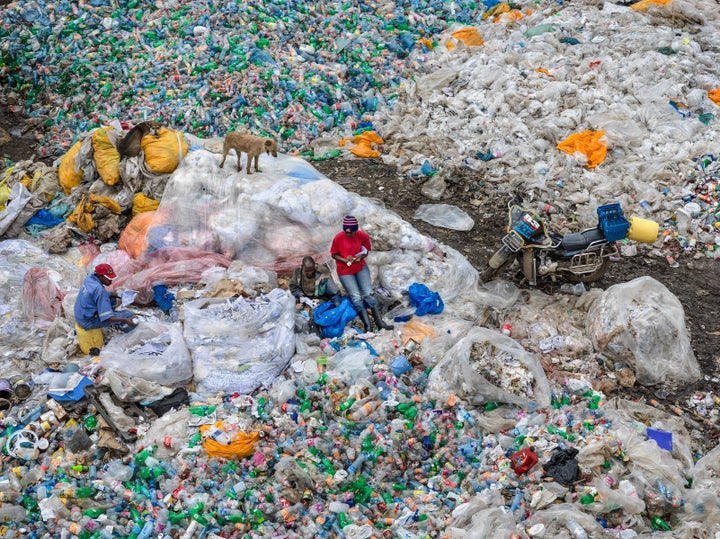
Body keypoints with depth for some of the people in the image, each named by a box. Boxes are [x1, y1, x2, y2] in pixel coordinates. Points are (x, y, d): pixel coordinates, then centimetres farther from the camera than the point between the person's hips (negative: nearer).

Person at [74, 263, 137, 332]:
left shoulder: (90, 277, -6)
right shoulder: (99, 290, -30)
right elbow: (106, 318, -30)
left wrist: (110, 294, 2)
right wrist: (125, 320, -33)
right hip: (89, 322, -9)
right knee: (127, 314, -7)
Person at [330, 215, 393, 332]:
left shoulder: (362, 235, -11)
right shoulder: (338, 238, -16)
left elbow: (366, 251, 3)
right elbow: (334, 254, -5)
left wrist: (360, 257, -19)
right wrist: (345, 260, -23)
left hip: (361, 267, 2)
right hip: (345, 271, -2)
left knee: (369, 293, -11)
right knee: (356, 297, -14)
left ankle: (379, 322, -7)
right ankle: (368, 326, -15)